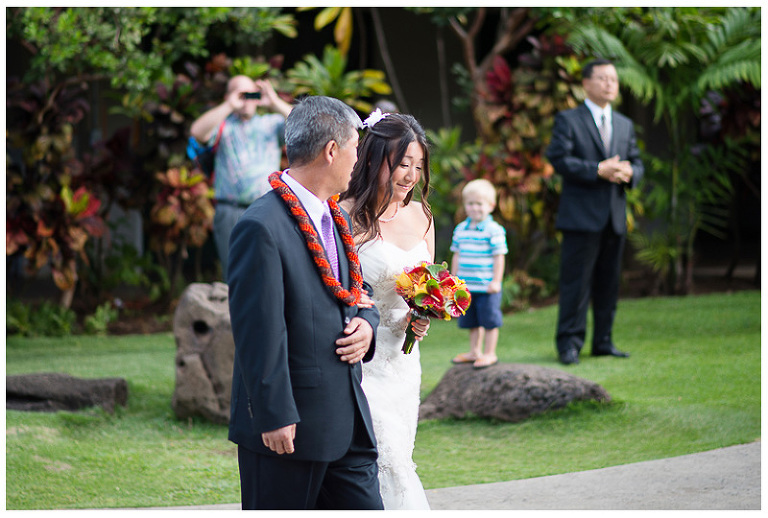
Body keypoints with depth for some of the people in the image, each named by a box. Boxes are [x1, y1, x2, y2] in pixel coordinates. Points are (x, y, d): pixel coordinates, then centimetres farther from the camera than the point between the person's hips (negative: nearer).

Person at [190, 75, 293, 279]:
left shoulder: (272, 123, 18)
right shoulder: (222, 125, 13)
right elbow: (197, 132, -8)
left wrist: (275, 103, -6)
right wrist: (229, 106, -9)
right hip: (231, 213, -1)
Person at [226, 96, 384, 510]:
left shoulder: (336, 218, 13)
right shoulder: (261, 228, -17)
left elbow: (359, 291, 25)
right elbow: (258, 332, -19)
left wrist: (367, 325, 1)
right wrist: (275, 417, -19)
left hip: (346, 427, 9)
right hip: (289, 429, -8)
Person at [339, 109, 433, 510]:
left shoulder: (419, 215, 8)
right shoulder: (346, 217, -13)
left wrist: (422, 318, -1)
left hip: (402, 360, 7)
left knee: (395, 463, 9)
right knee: (391, 467, -10)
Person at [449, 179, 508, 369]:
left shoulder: (494, 230, -10)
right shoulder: (460, 229, 9)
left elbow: (499, 257, -10)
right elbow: (456, 255, 17)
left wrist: (496, 281, -13)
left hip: (486, 287, -6)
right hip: (467, 286, 6)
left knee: (489, 320, 1)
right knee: (472, 321, 15)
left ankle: (489, 353, 10)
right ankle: (474, 352, 27)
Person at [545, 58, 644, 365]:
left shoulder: (625, 125, 18)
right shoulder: (568, 121, 0)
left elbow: (636, 162, 17)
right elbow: (559, 159, -11)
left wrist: (629, 172, -8)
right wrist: (598, 171, -19)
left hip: (615, 217, 6)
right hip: (581, 215, -6)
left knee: (608, 283, 9)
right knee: (576, 283, -6)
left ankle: (603, 342, 16)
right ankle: (569, 344, -2)